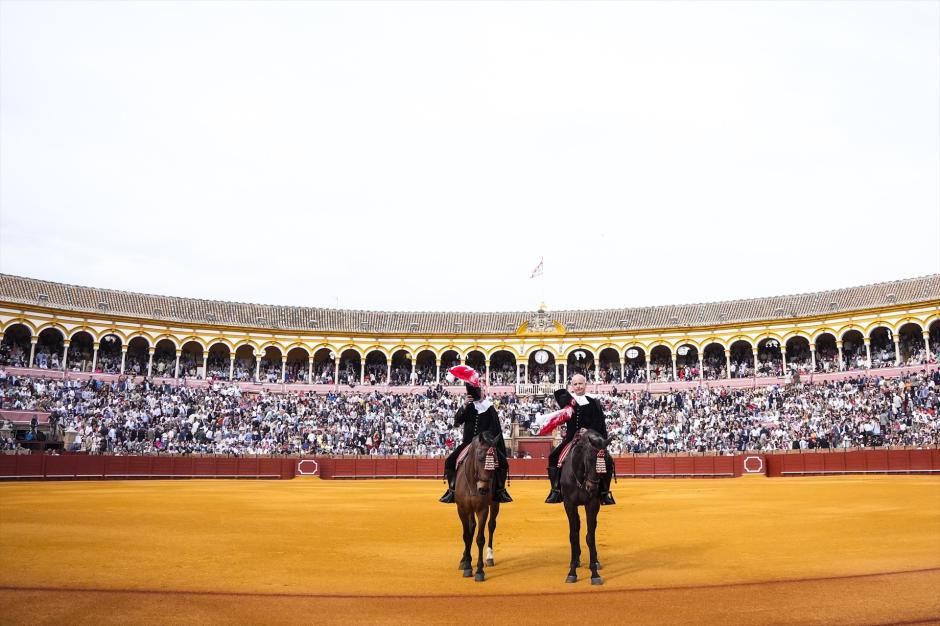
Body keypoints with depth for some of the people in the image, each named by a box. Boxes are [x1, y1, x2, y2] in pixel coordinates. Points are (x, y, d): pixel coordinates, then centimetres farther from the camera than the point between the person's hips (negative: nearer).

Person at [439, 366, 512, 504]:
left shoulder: (489, 407, -1)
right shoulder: (467, 406, 4)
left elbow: (495, 427, -1)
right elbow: (457, 422, -9)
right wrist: (464, 407, -20)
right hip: (468, 442, 2)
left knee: (502, 462, -20)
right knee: (450, 461, -16)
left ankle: (500, 488, -3)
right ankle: (452, 488, -1)